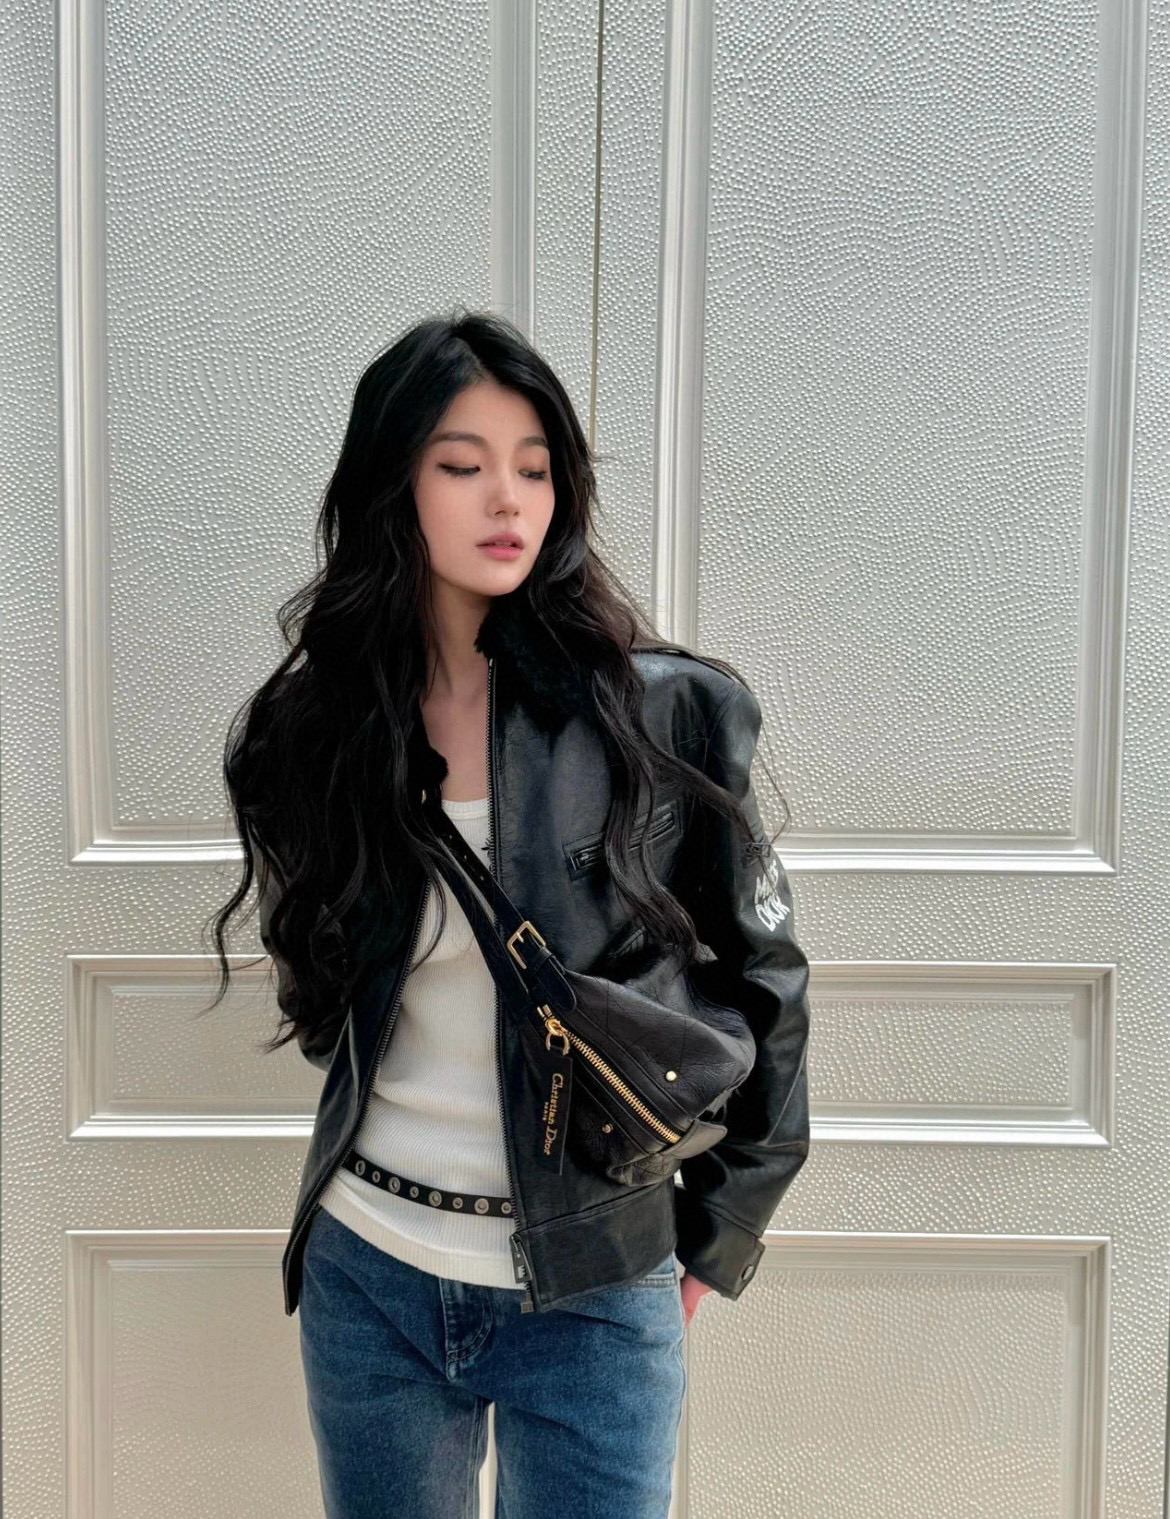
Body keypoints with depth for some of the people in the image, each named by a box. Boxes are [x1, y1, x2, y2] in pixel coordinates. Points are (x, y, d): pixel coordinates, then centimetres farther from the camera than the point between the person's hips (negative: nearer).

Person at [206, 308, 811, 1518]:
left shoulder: (666, 713, -11)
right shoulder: (300, 735, -3)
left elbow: (761, 980, -2)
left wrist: (719, 1234, 2)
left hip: (593, 1296, -2)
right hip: (367, 1279, 3)